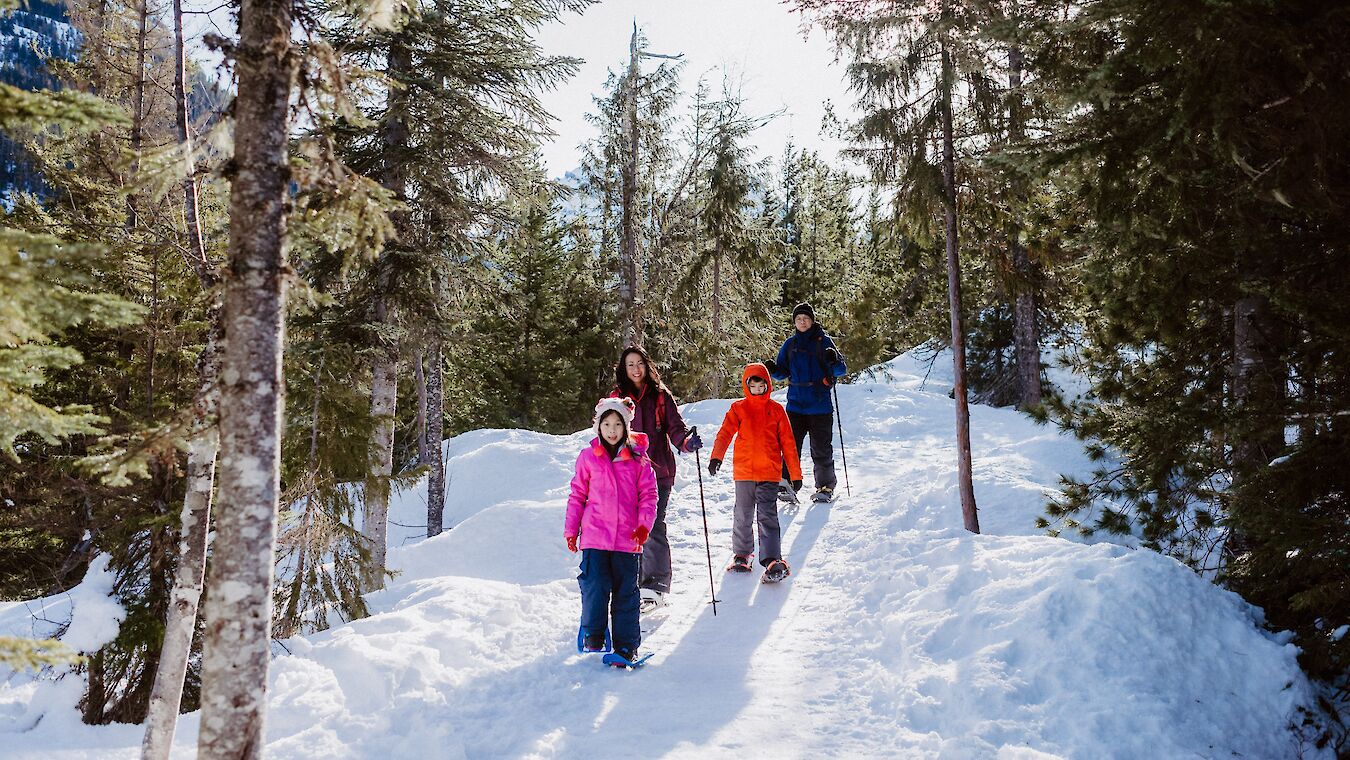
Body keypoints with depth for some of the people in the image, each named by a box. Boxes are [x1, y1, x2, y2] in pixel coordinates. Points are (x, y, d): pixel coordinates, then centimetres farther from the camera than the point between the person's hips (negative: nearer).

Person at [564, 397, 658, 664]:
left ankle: (626, 646, 16)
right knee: (595, 587, -6)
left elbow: (648, 494, 5)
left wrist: (644, 525, -8)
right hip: (595, 536, 0)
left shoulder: (638, 459, 3)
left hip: (627, 539, 1)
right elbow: (577, 495, 10)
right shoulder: (588, 457, 4)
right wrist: (571, 530, 8)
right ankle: (592, 637, 15)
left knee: (626, 592, 6)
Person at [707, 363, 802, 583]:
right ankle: (741, 554, 29)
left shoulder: (776, 409, 6)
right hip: (744, 472, 1)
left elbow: (787, 442, 8)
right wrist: (716, 457, -23)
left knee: (767, 516, -8)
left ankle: (773, 561, -9)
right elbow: (725, 433, -6)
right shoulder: (738, 408, 5)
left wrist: (795, 473, 7)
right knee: (743, 516, 11)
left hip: (769, 473, -1)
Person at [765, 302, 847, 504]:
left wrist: (833, 361, -20)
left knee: (821, 449, 2)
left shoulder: (824, 341, 2)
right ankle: (786, 485, -2)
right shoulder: (790, 345, 11)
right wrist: (773, 370, -6)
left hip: (820, 406, -2)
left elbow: (841, 370, 1)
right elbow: (783, 373, 16)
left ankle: (826, 487, 15)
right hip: (796, 405, 3)